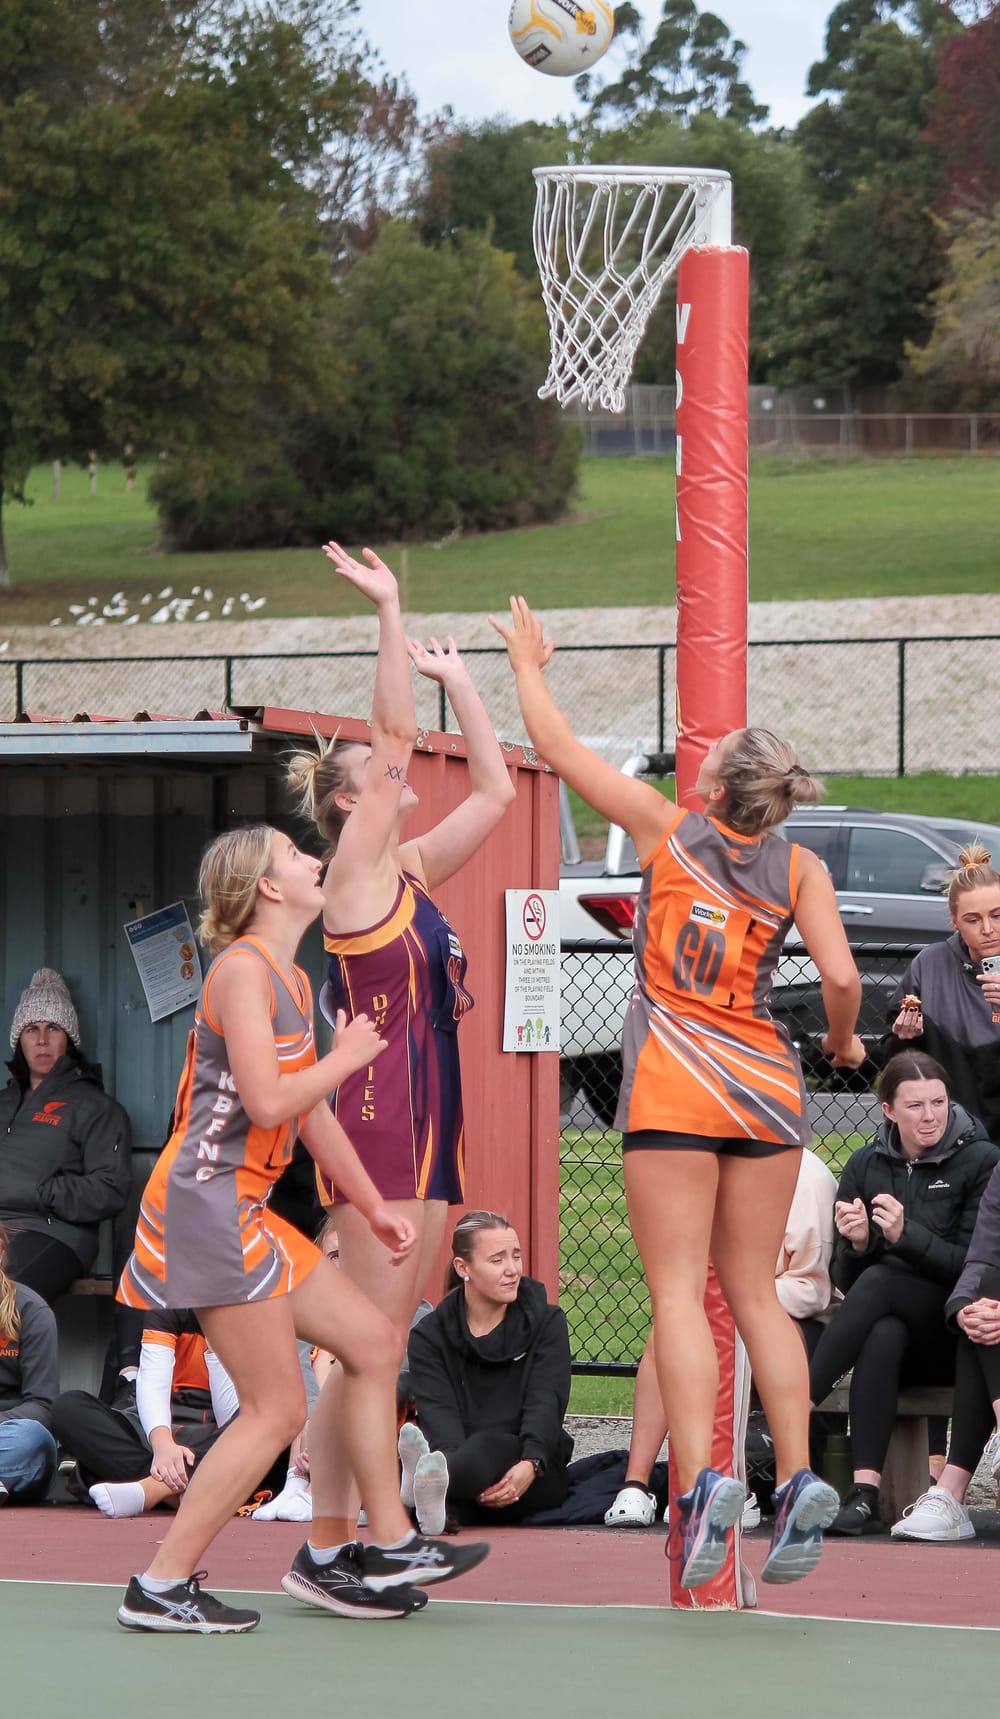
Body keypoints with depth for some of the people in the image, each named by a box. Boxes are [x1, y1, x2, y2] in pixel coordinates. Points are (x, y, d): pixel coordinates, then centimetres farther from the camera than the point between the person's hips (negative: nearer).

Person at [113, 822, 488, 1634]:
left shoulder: (293, 980, 16)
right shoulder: (243, 968, -14)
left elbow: (313, 1112, 23)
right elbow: (267, 1101, -23)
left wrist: (374, 1208, 24)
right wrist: (348, 1055, -8)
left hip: (247, 1210, 10)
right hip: (206, 1203, -10)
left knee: (372, 1342, 12)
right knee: (276, 1409, -7)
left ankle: (332, 1553, 15)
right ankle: (161, 1588, -2)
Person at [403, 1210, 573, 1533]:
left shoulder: (546, 1322, 11)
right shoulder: (430, 1335, 9)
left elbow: (545, 1404, -4)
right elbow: (438, 1413, -8)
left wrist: (529, 1465, -26)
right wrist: (465, 1470, -30)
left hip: (537, 1473, -1)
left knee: (491, 1445, -36)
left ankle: (433, 1486, -72)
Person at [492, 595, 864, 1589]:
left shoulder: (666, 828, -2)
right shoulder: (800, 869, 2)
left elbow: (558, 750, 5)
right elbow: (841, 977, -6)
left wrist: (527, 665, 21)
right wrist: (843, 1043, 15)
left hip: (675, 1085, -3)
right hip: (766, 1086, 3)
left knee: (678, 1291, -6)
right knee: (754, 1291, 11)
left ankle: (700, 1480, -21)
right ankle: (797, 1478, -1)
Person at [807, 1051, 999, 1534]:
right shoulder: (866, 1164, 9)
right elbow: (843, 1278, 9)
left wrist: (905, 1235, -23)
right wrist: (856, 1244, -14)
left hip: (952, 1336, -3)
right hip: (889, 1321, 3)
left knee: (879, 1281, -31)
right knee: (883, 1335, -35)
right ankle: (864, 1494, -46)